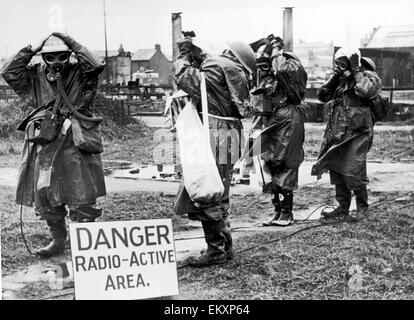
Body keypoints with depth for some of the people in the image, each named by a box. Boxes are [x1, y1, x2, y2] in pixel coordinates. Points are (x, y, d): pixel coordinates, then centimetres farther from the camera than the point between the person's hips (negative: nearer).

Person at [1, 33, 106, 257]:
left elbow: (97, 65, -18)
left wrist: (73, 45, -10)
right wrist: (30, 50, -1)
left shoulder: (81, 74, 1)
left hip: (75, 145, -4)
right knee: (44, 198, 11)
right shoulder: (36, 76, 11)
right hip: (44, 145, 4)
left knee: (82, 201, -3)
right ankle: (58, 241, 27)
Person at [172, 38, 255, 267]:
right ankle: (225, 246, 27)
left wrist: (183, 57, 4)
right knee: (218, 196, 18)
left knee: (207, 197, -3)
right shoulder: (238, 74, 15)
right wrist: (198, 55, 14)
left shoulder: (218, 66, -12)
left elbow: (185, 79, -13)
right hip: (228, 138, 10)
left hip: (215, 140, -10)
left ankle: (216, 251, 2)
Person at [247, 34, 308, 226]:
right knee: (271, 168, 9)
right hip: (270, 122, 8)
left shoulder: (291, 65, -8)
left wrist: (277, 51, -16)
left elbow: (282, 71, -33)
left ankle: (287, 213, 2)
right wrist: (257, 123, 18)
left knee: (286, 167, -5)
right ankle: (278, 211, 17)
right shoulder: (264, 71, 13)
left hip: (288, 121, -8)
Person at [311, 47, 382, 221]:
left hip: (357, 133, -7)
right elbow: (323, 95, 10)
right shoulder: (341, 78, 16)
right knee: (336, 170, 8)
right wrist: (335, 76, 1)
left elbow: (368, 91, -24)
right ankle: (343, 208, 18)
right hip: (337, 134, 7)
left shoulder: (369, 76, -2)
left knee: (352, 173, -10)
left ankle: (362, 208, 6)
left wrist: (355, 72, -13)